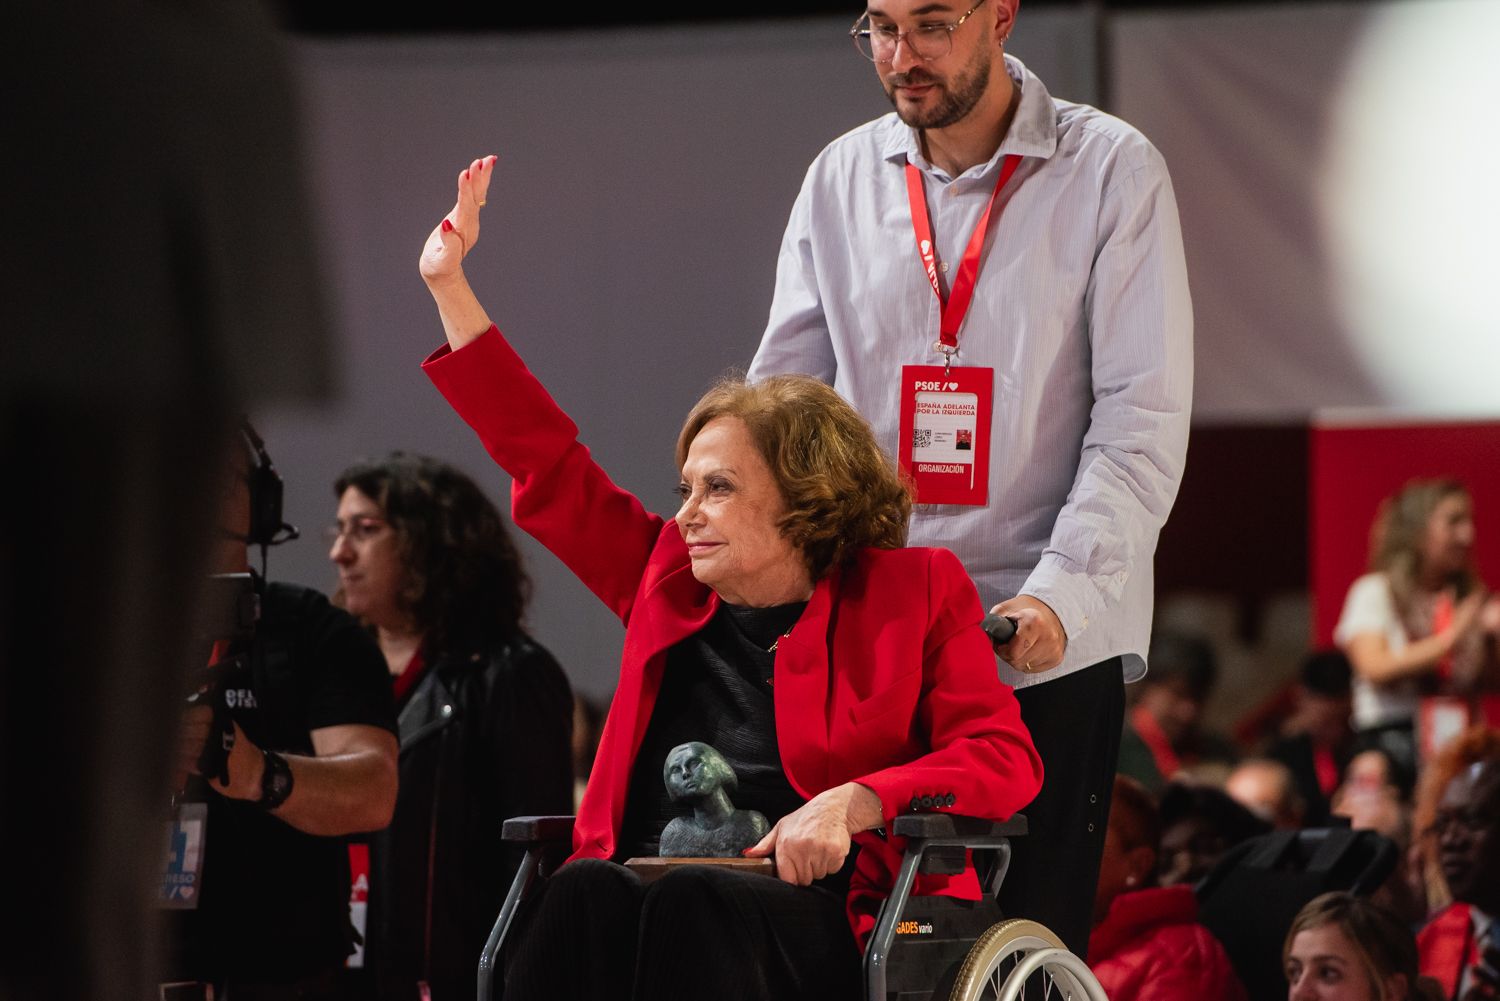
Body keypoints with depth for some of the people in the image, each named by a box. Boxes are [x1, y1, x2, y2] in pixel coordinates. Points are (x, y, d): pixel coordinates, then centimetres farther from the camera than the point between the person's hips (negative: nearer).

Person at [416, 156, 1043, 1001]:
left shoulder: (914, 592, 13)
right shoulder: (665, 576, 24)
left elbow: (1005, 759, 4)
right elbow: (545, 459, 30)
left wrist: (855, 803, -12)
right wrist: (450, 287, 30)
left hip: (810, 908, -3)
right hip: (647, 887, 3)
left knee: (693, 902, -37)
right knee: (582, 895, -33)